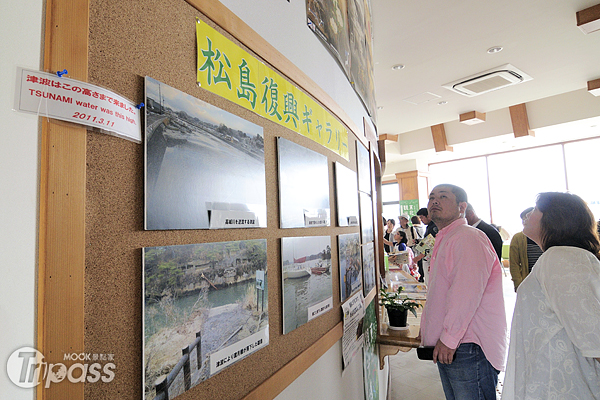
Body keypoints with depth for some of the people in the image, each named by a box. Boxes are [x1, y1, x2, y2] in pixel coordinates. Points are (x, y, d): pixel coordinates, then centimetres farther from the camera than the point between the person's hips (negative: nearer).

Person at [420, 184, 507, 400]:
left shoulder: (468, 238, -16)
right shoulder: (443, 240, 16)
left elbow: (466, 293, -25)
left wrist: (449, 338, -22)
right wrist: (429, 328, 24)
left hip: (467, 348, -9)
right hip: (447, 349, 9)